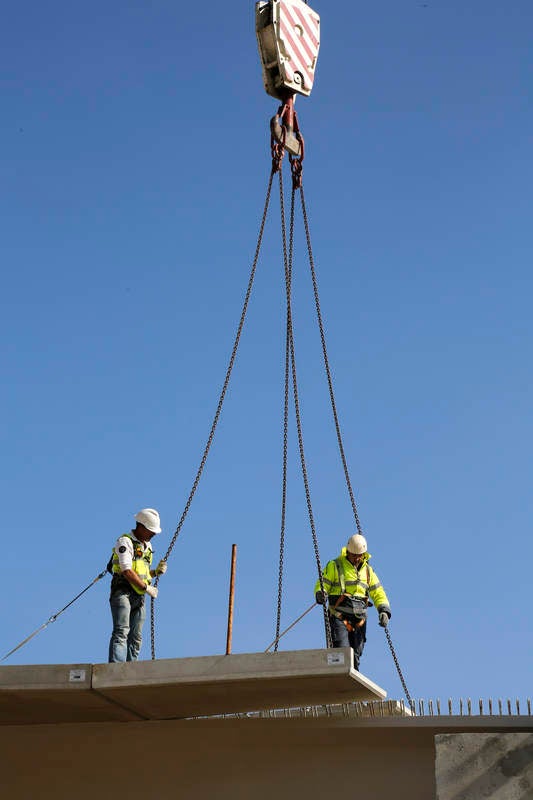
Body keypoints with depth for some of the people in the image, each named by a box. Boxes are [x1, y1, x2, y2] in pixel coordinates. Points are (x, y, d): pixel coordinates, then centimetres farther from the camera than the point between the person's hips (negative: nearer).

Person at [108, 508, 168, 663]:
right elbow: (127, 571, -15)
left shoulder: (147, 546, 22)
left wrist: (156, 571, 8)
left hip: (139, 596, 8)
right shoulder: (125, 541, -5)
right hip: (122, 592, -8)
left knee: (136, 638, 3)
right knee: (121, 632, -20)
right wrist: (147, 588, -12)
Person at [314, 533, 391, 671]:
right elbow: (322, 585, 1)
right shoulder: (334, 566, 4)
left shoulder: (368, 570, 18)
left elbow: (378, 593, 16)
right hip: (339, 617, -4)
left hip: (359, 618, 5)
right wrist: (320, 594, -24)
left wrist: (384, 611, -2)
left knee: (355, 657, 2)